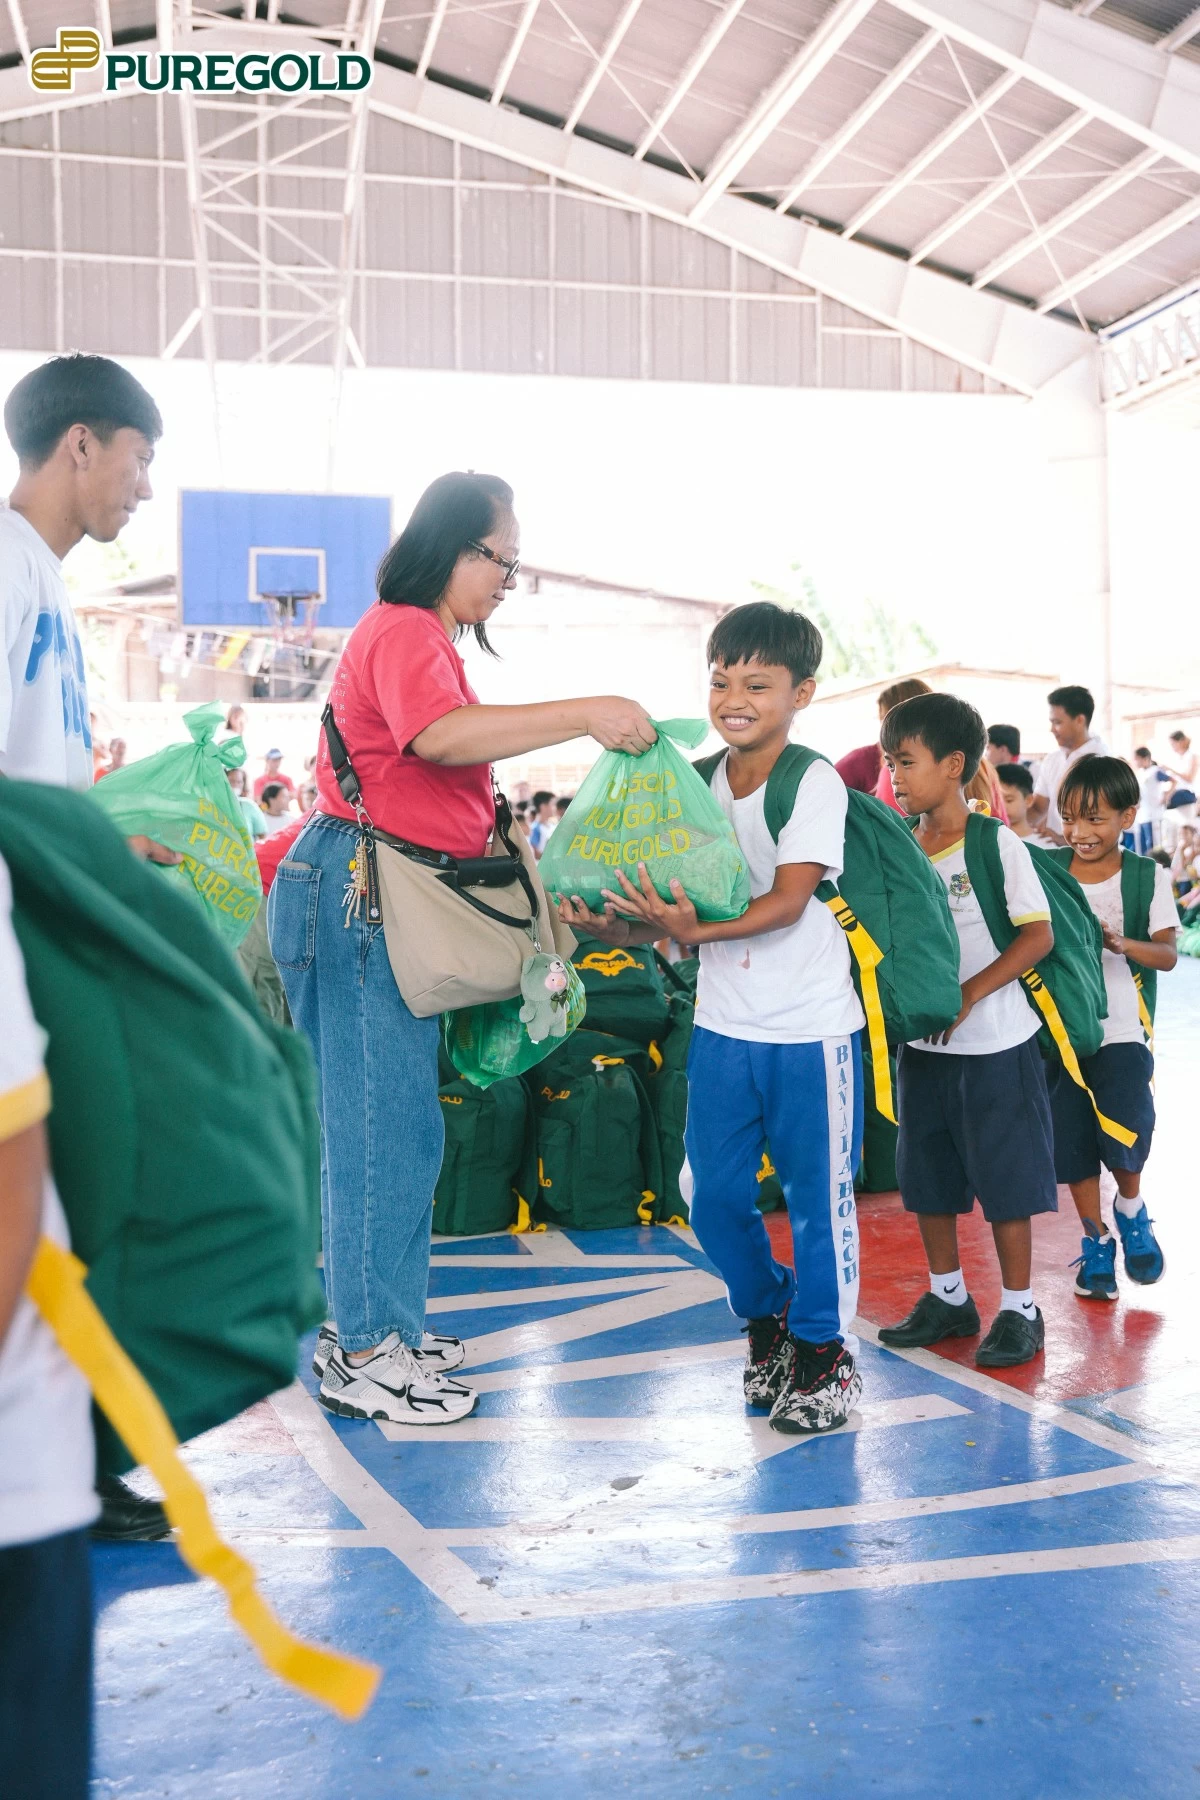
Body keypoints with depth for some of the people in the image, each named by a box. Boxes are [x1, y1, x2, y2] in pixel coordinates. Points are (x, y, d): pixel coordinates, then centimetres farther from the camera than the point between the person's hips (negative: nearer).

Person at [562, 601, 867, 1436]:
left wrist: (697, 929, -35)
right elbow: (678, 903, 3)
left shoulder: (815, 784, -12)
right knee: (716, 1195, 9)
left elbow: (788, 903, -21)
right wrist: (616, 926, -17)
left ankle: (824, 1349, 24)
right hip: (724, 1027, 5)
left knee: (818, 1194, 5)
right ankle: (768, 1314, 34)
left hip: (811, 1029, -5)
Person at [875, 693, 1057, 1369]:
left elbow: (1039, 935, -15)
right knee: (928, 1179, 14)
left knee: (1006, 1179, 2)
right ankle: (949, 1298, 30)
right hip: (922, 1045, 6)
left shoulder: (996, 845, -11)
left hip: (994, 1045, -6)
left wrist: (968, 994, -22)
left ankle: (1020, 1311, 15)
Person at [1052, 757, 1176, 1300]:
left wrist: (1122, 943, -29)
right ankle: (1096, 1241, 24)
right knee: (1072, 1147, 5)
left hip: (1120, 1032, -2)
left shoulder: (1148, 878, -2)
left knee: (1124, 1141, -11)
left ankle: (1131, 1212, 20)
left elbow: (1167, 954, -10)